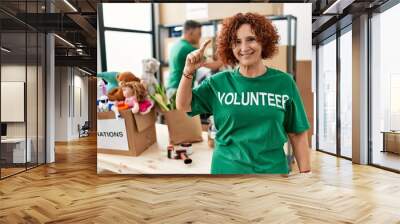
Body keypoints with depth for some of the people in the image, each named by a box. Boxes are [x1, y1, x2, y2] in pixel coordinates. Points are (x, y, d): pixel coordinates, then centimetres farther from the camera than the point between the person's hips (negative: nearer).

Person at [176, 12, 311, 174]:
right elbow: (183, 106, -1)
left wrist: (305, 172, -1)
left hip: (273, 168, 1)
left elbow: (298, 134, 0)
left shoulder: (284, 82, -3)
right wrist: (188, 72, -15)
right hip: (227, 168, 0)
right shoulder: (219, 82, -3)